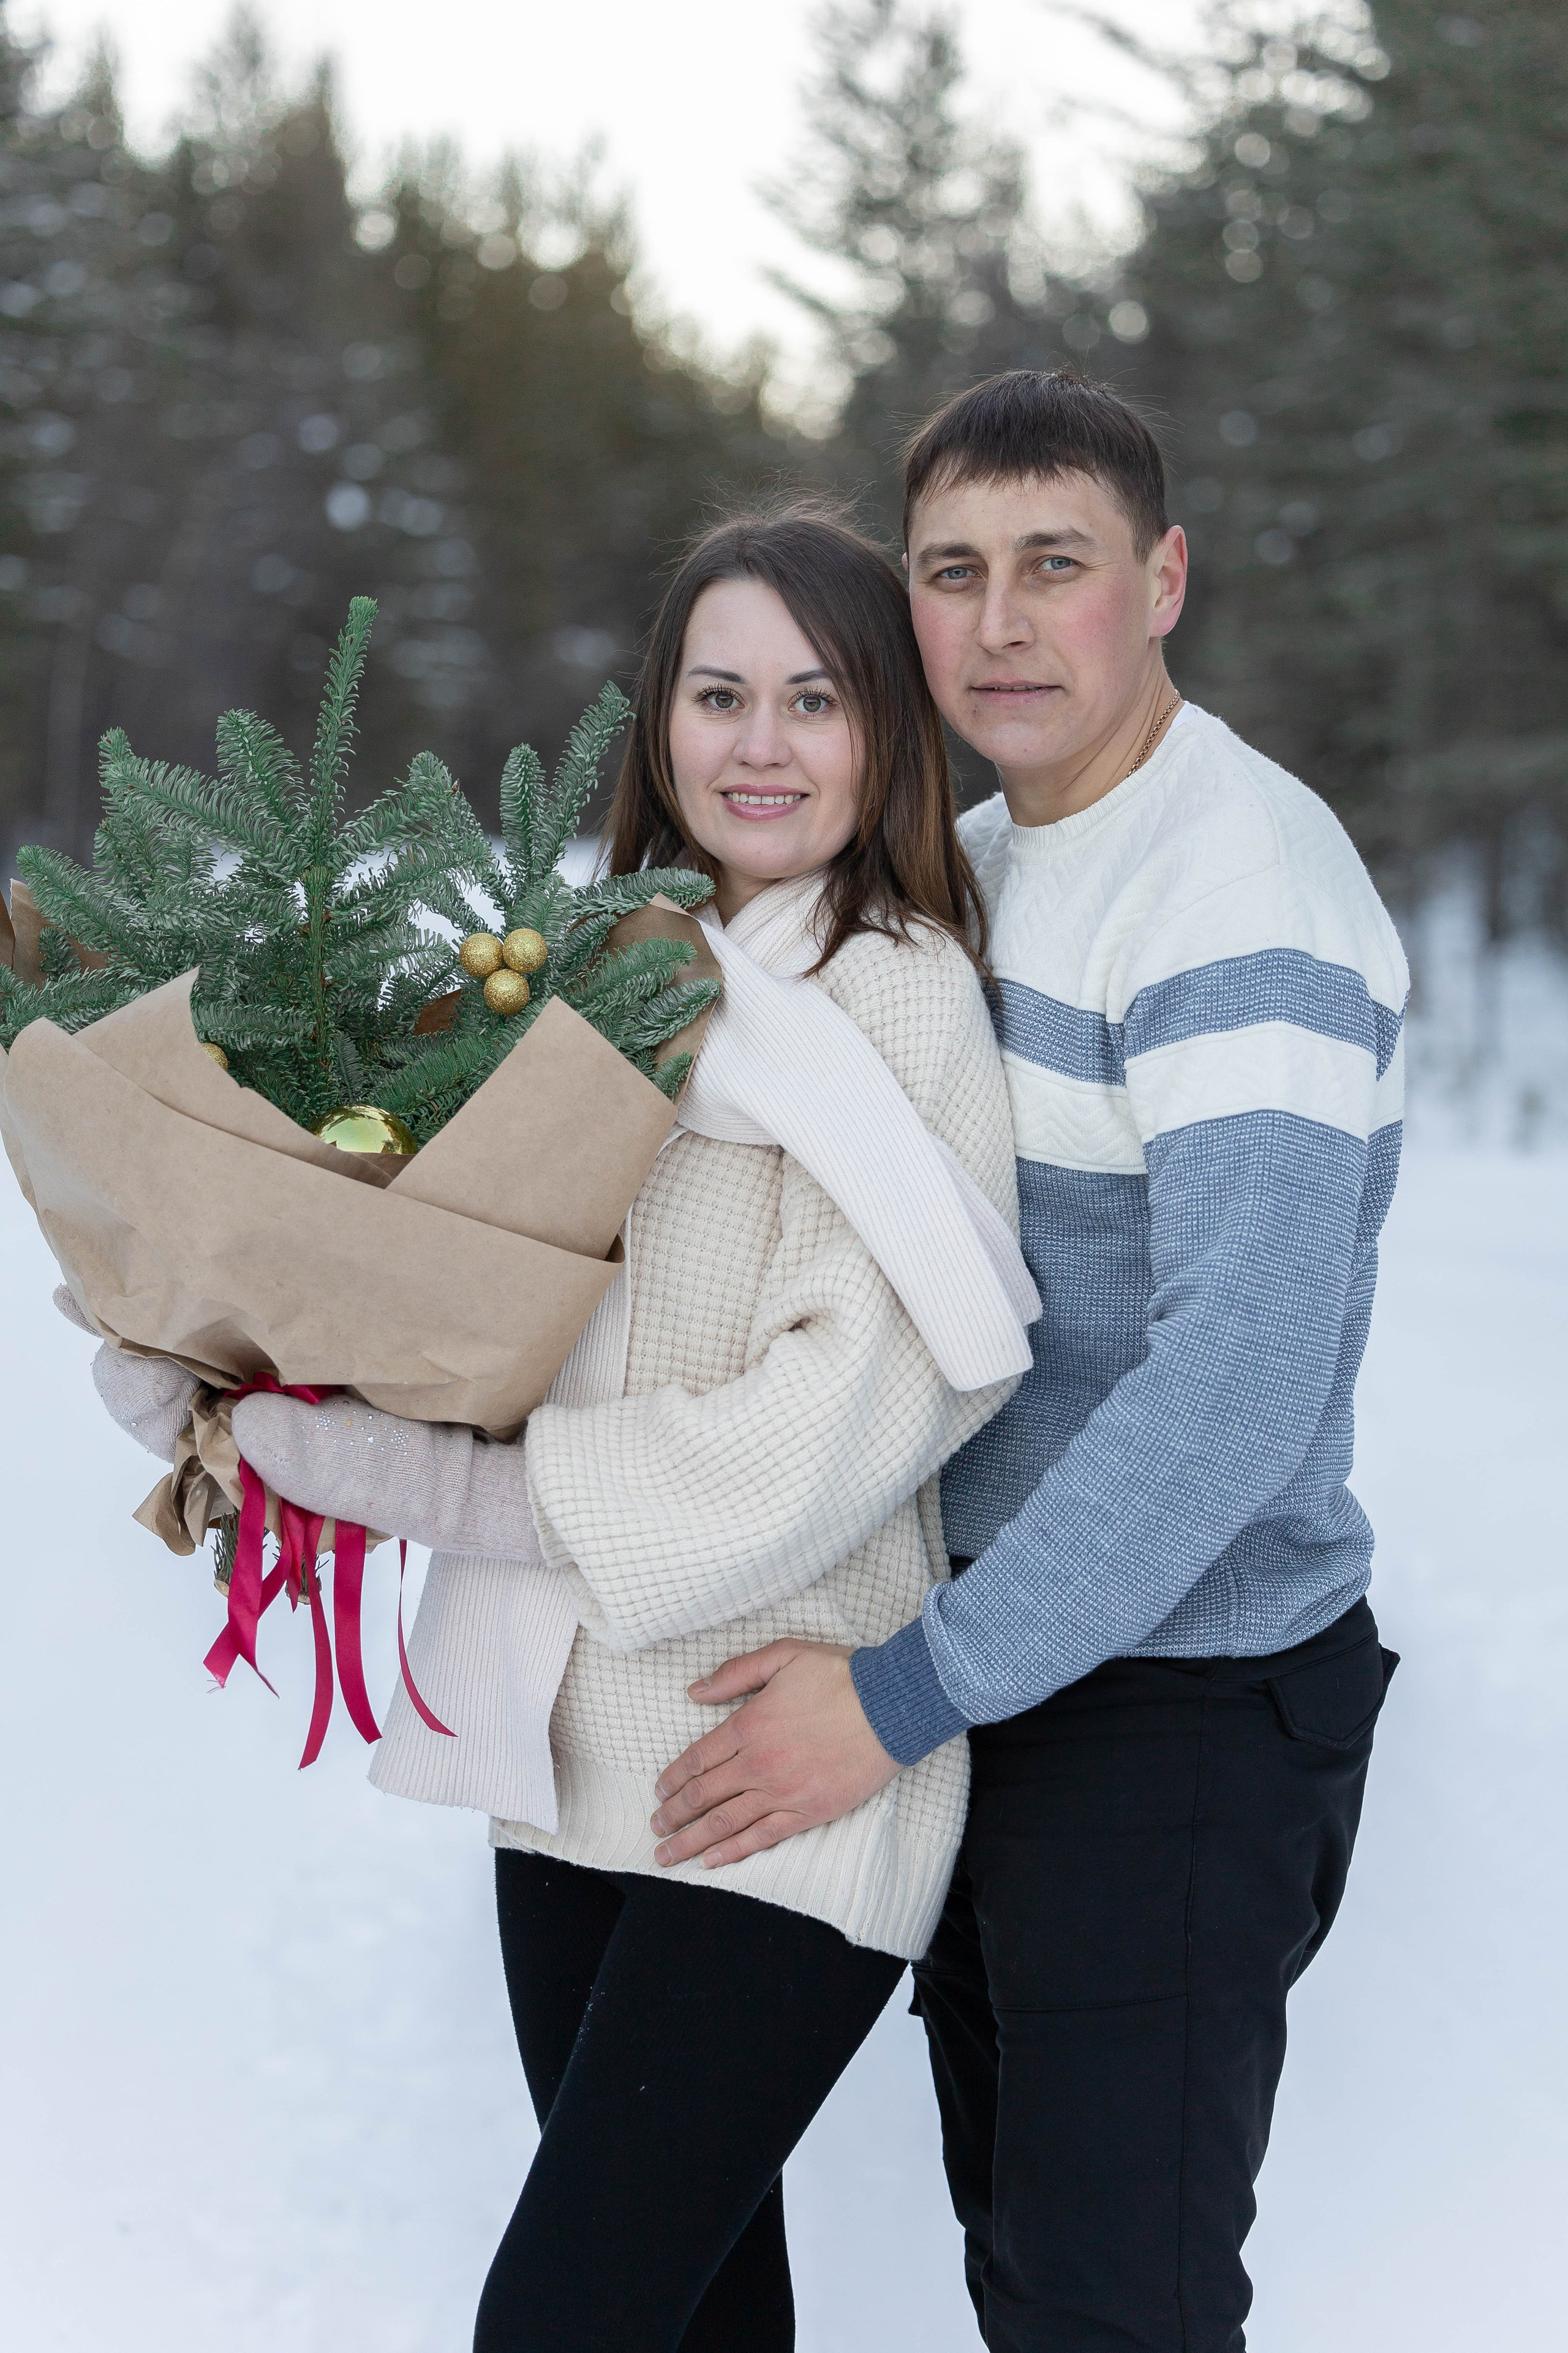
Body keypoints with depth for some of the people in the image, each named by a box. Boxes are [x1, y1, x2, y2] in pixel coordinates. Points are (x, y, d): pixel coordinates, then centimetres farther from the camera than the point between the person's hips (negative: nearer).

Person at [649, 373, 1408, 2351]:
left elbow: (1244, 1372, -30)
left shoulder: (1241, 891, -21)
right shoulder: (976, 861, 9)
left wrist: (908, 1695, -27)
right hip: (998, 1648, 9)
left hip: (1176, 1704, -9)